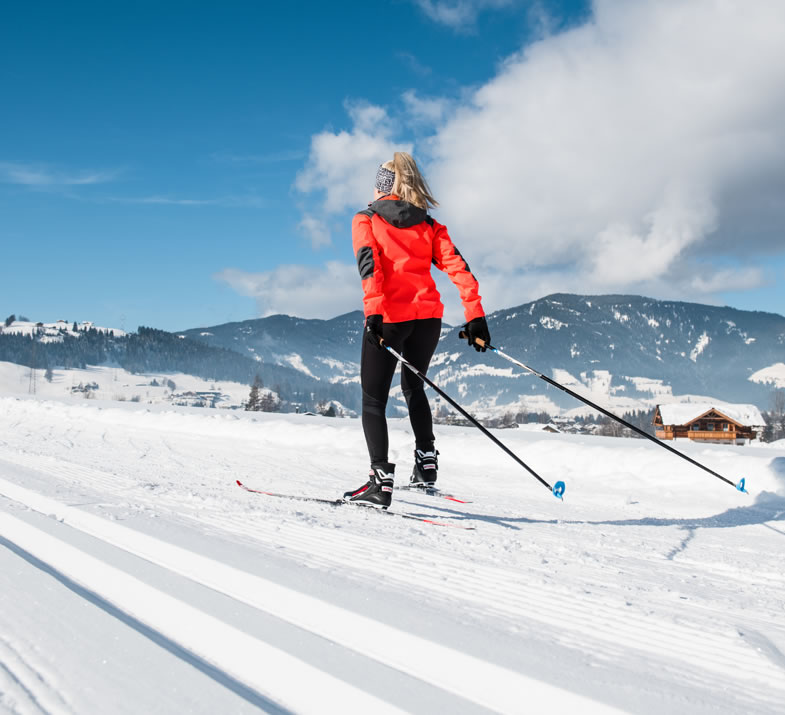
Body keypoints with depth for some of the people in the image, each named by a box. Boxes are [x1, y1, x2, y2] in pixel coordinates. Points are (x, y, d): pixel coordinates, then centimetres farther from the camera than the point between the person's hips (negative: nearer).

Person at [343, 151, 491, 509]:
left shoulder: (365, 220, 6)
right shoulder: (429, 225, 16)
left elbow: (368, 264, -13)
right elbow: (458, 267, 3)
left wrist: (374, 312, -22)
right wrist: (475, 316, -2)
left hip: (388, 317, -4)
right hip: (428, 317, 4)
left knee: (373, 399, 4)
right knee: (413, 387, 26)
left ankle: (381, 481, -7)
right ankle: (426, 464, 23)